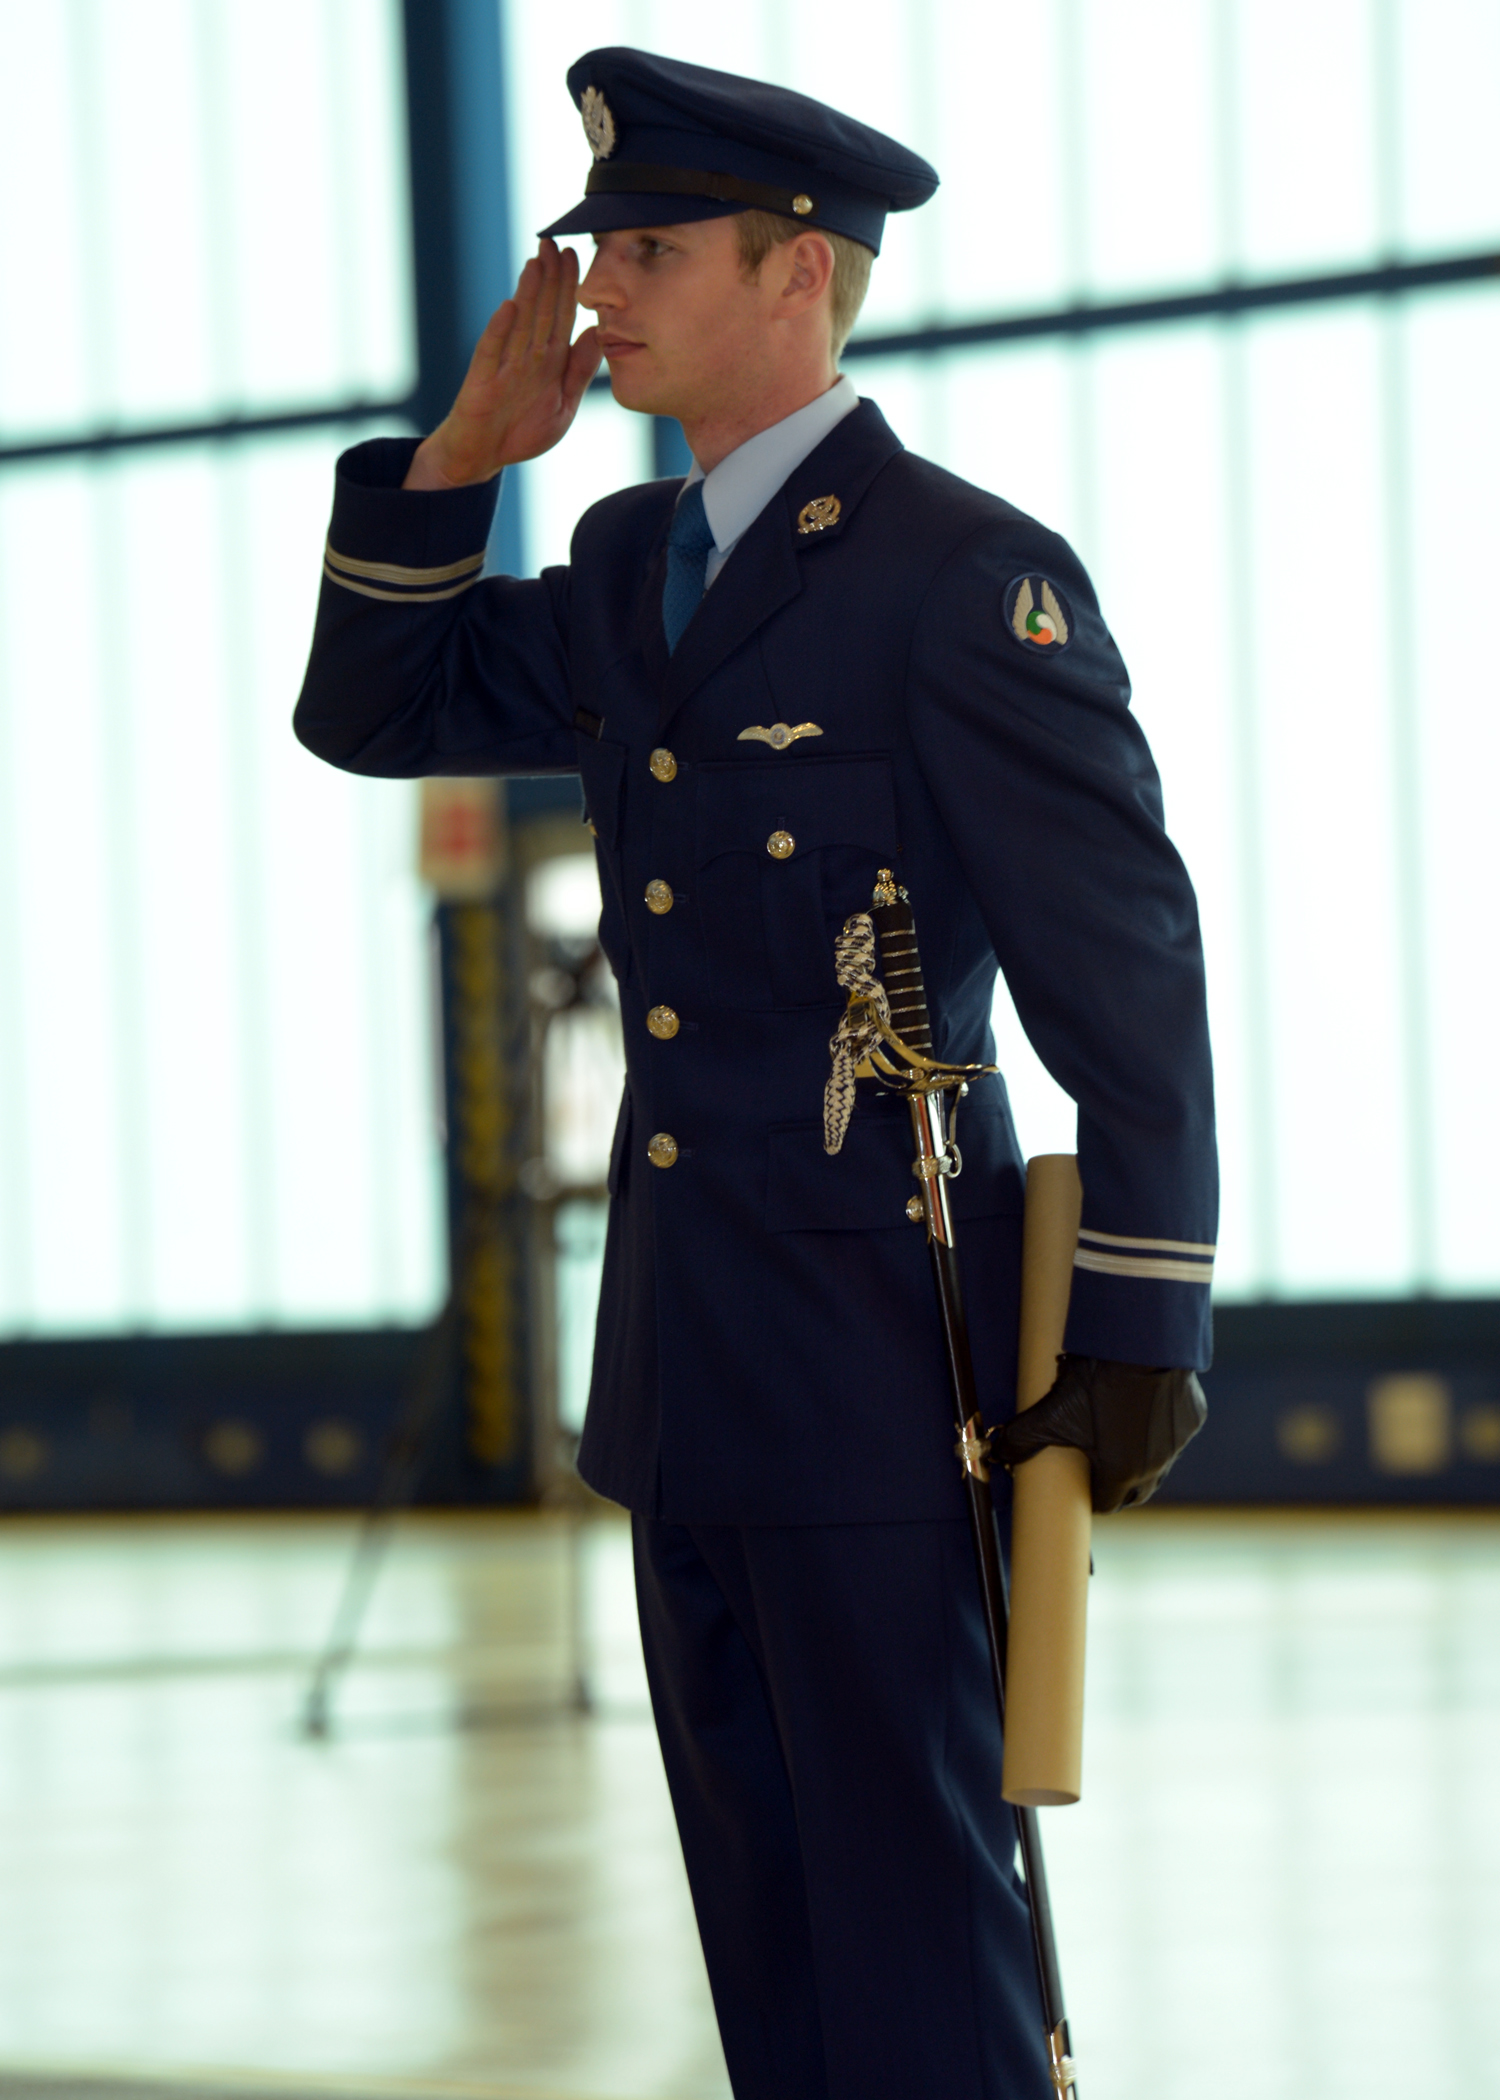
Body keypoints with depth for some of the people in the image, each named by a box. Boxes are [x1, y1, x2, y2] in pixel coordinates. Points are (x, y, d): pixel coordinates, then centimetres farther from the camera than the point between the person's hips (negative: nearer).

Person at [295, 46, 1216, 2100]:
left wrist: (1140, 1329, -14)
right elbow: (367, 714, 18)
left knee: (912, 1881, -4)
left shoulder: (968, 578, -12)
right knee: (759, 1891, 12)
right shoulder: (632, 566, 12)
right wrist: (468, 447, 4)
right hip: (688, 1362, 8)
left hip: (880, 1343, -8)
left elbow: (1130, 965, -12)